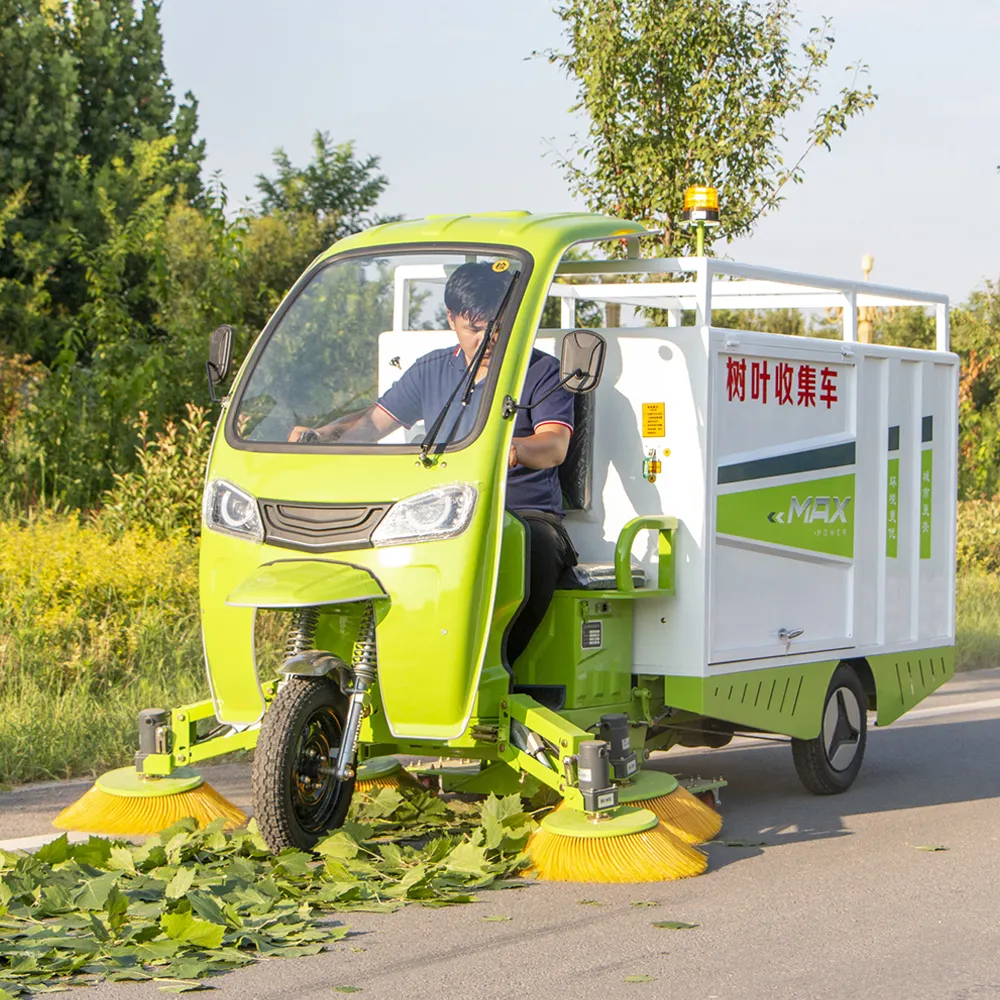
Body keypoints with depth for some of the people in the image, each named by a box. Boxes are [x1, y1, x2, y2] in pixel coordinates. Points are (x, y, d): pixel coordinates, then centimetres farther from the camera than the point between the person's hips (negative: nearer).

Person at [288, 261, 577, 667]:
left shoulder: (542, 372, 3)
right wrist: (321, 435, -1)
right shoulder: (433, 370, 18)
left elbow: (554, 446, -14)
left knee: (534, 549, -39)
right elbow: (374, 421, 20)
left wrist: (511, 449, -38)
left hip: (528, 516, -4)